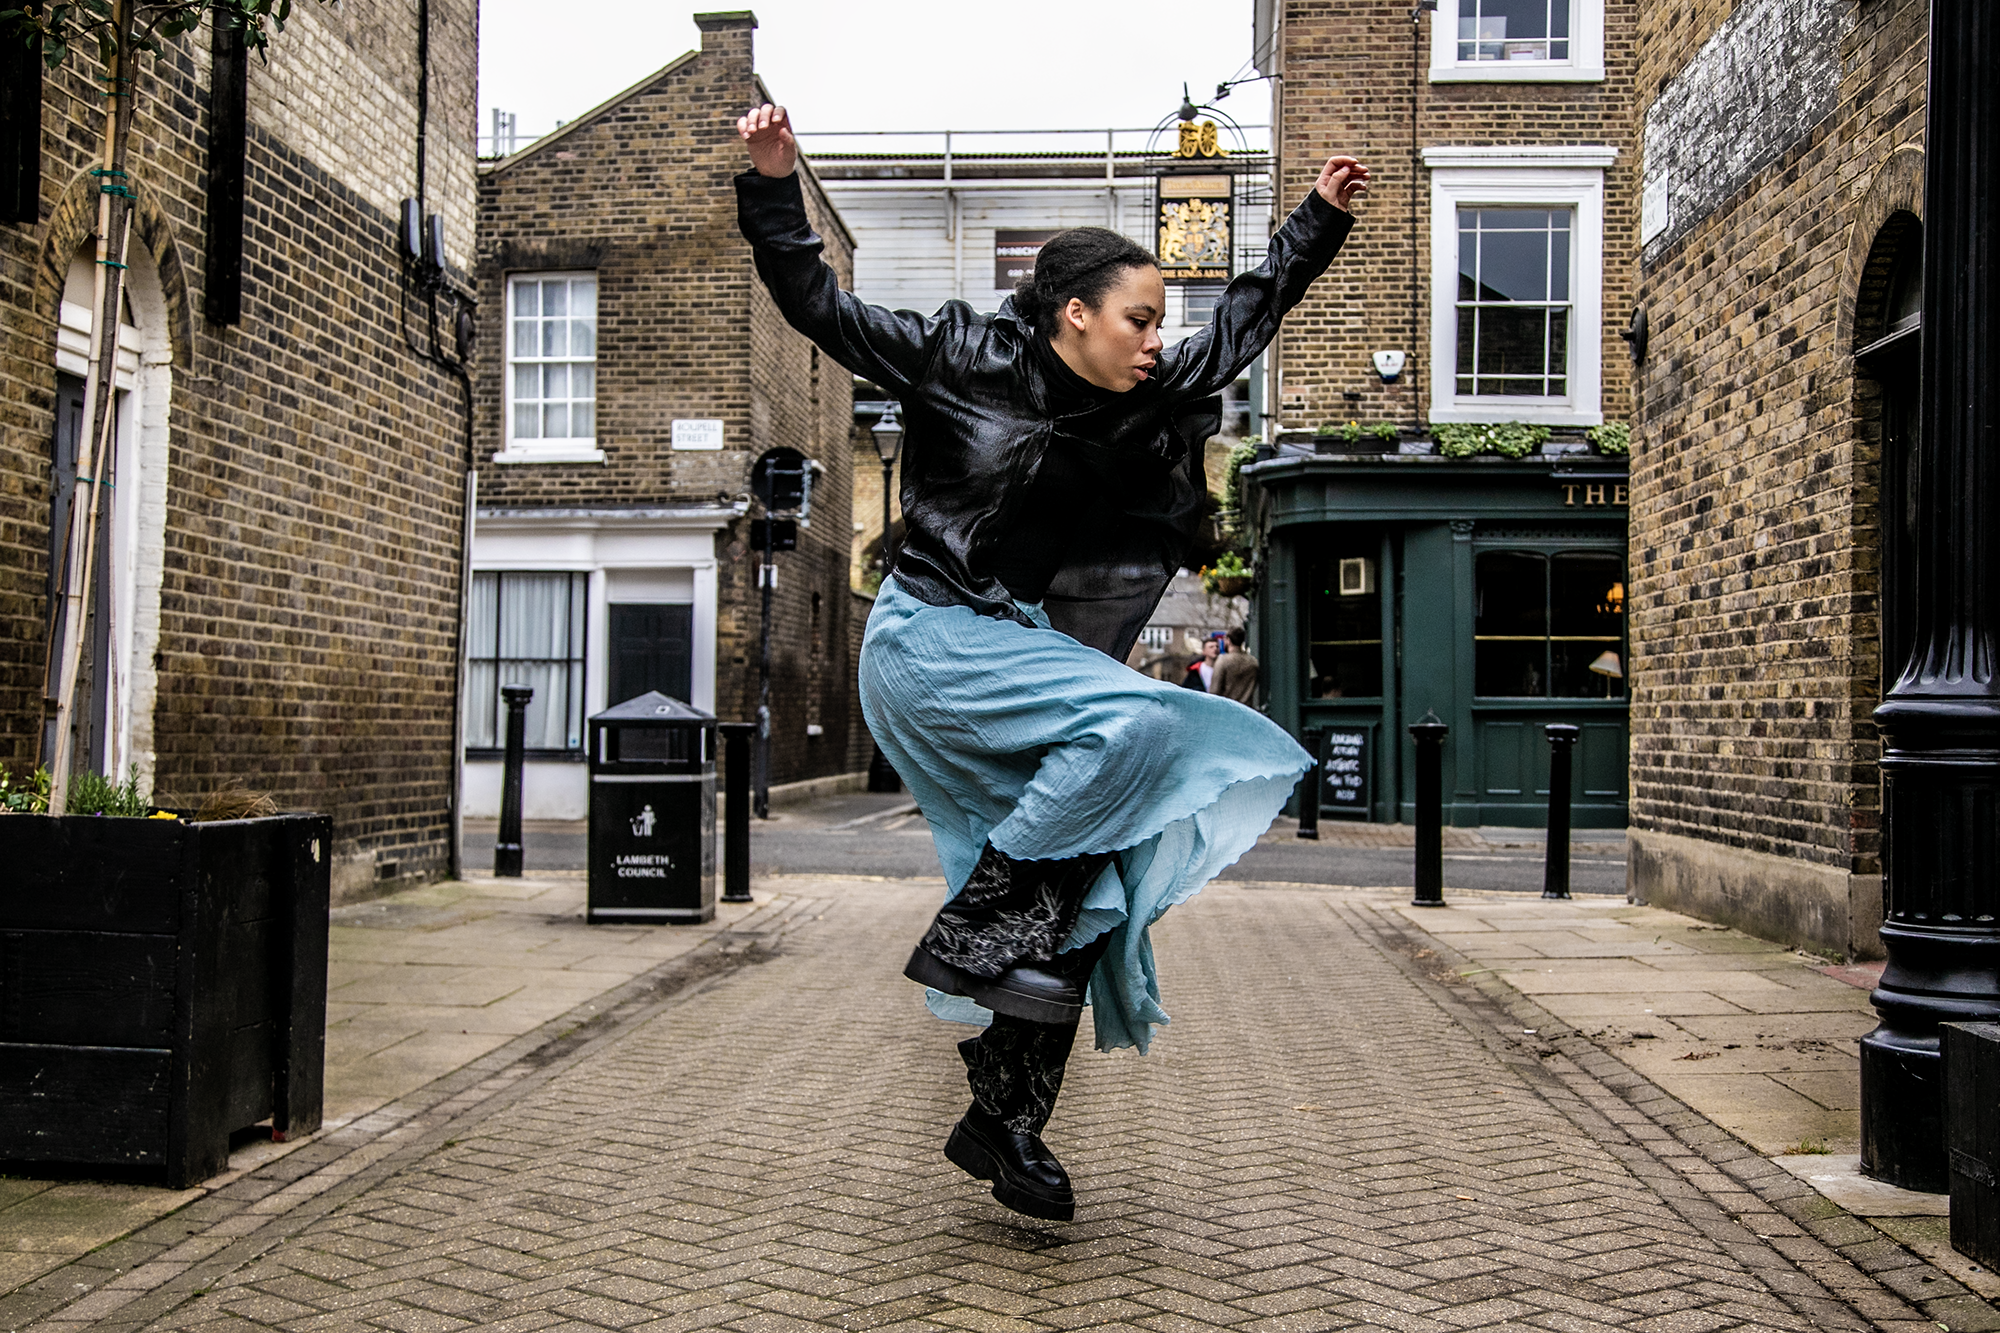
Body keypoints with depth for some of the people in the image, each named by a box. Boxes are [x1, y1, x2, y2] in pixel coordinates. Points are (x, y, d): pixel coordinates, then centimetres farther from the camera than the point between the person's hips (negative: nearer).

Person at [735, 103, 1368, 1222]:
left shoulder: (1151, 400, 10)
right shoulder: (961, 358, -5)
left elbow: (1246, 322, 23)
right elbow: (820, 305, -2)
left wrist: (1321, 219, 26)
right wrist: (776, 186, -12)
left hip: (1034, 660, 7)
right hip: (932, 640, -7)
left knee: (1081, 904, 1)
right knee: (1133, 722, -30)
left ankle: (1005, 1123, 13)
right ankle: (972, 925, -19)